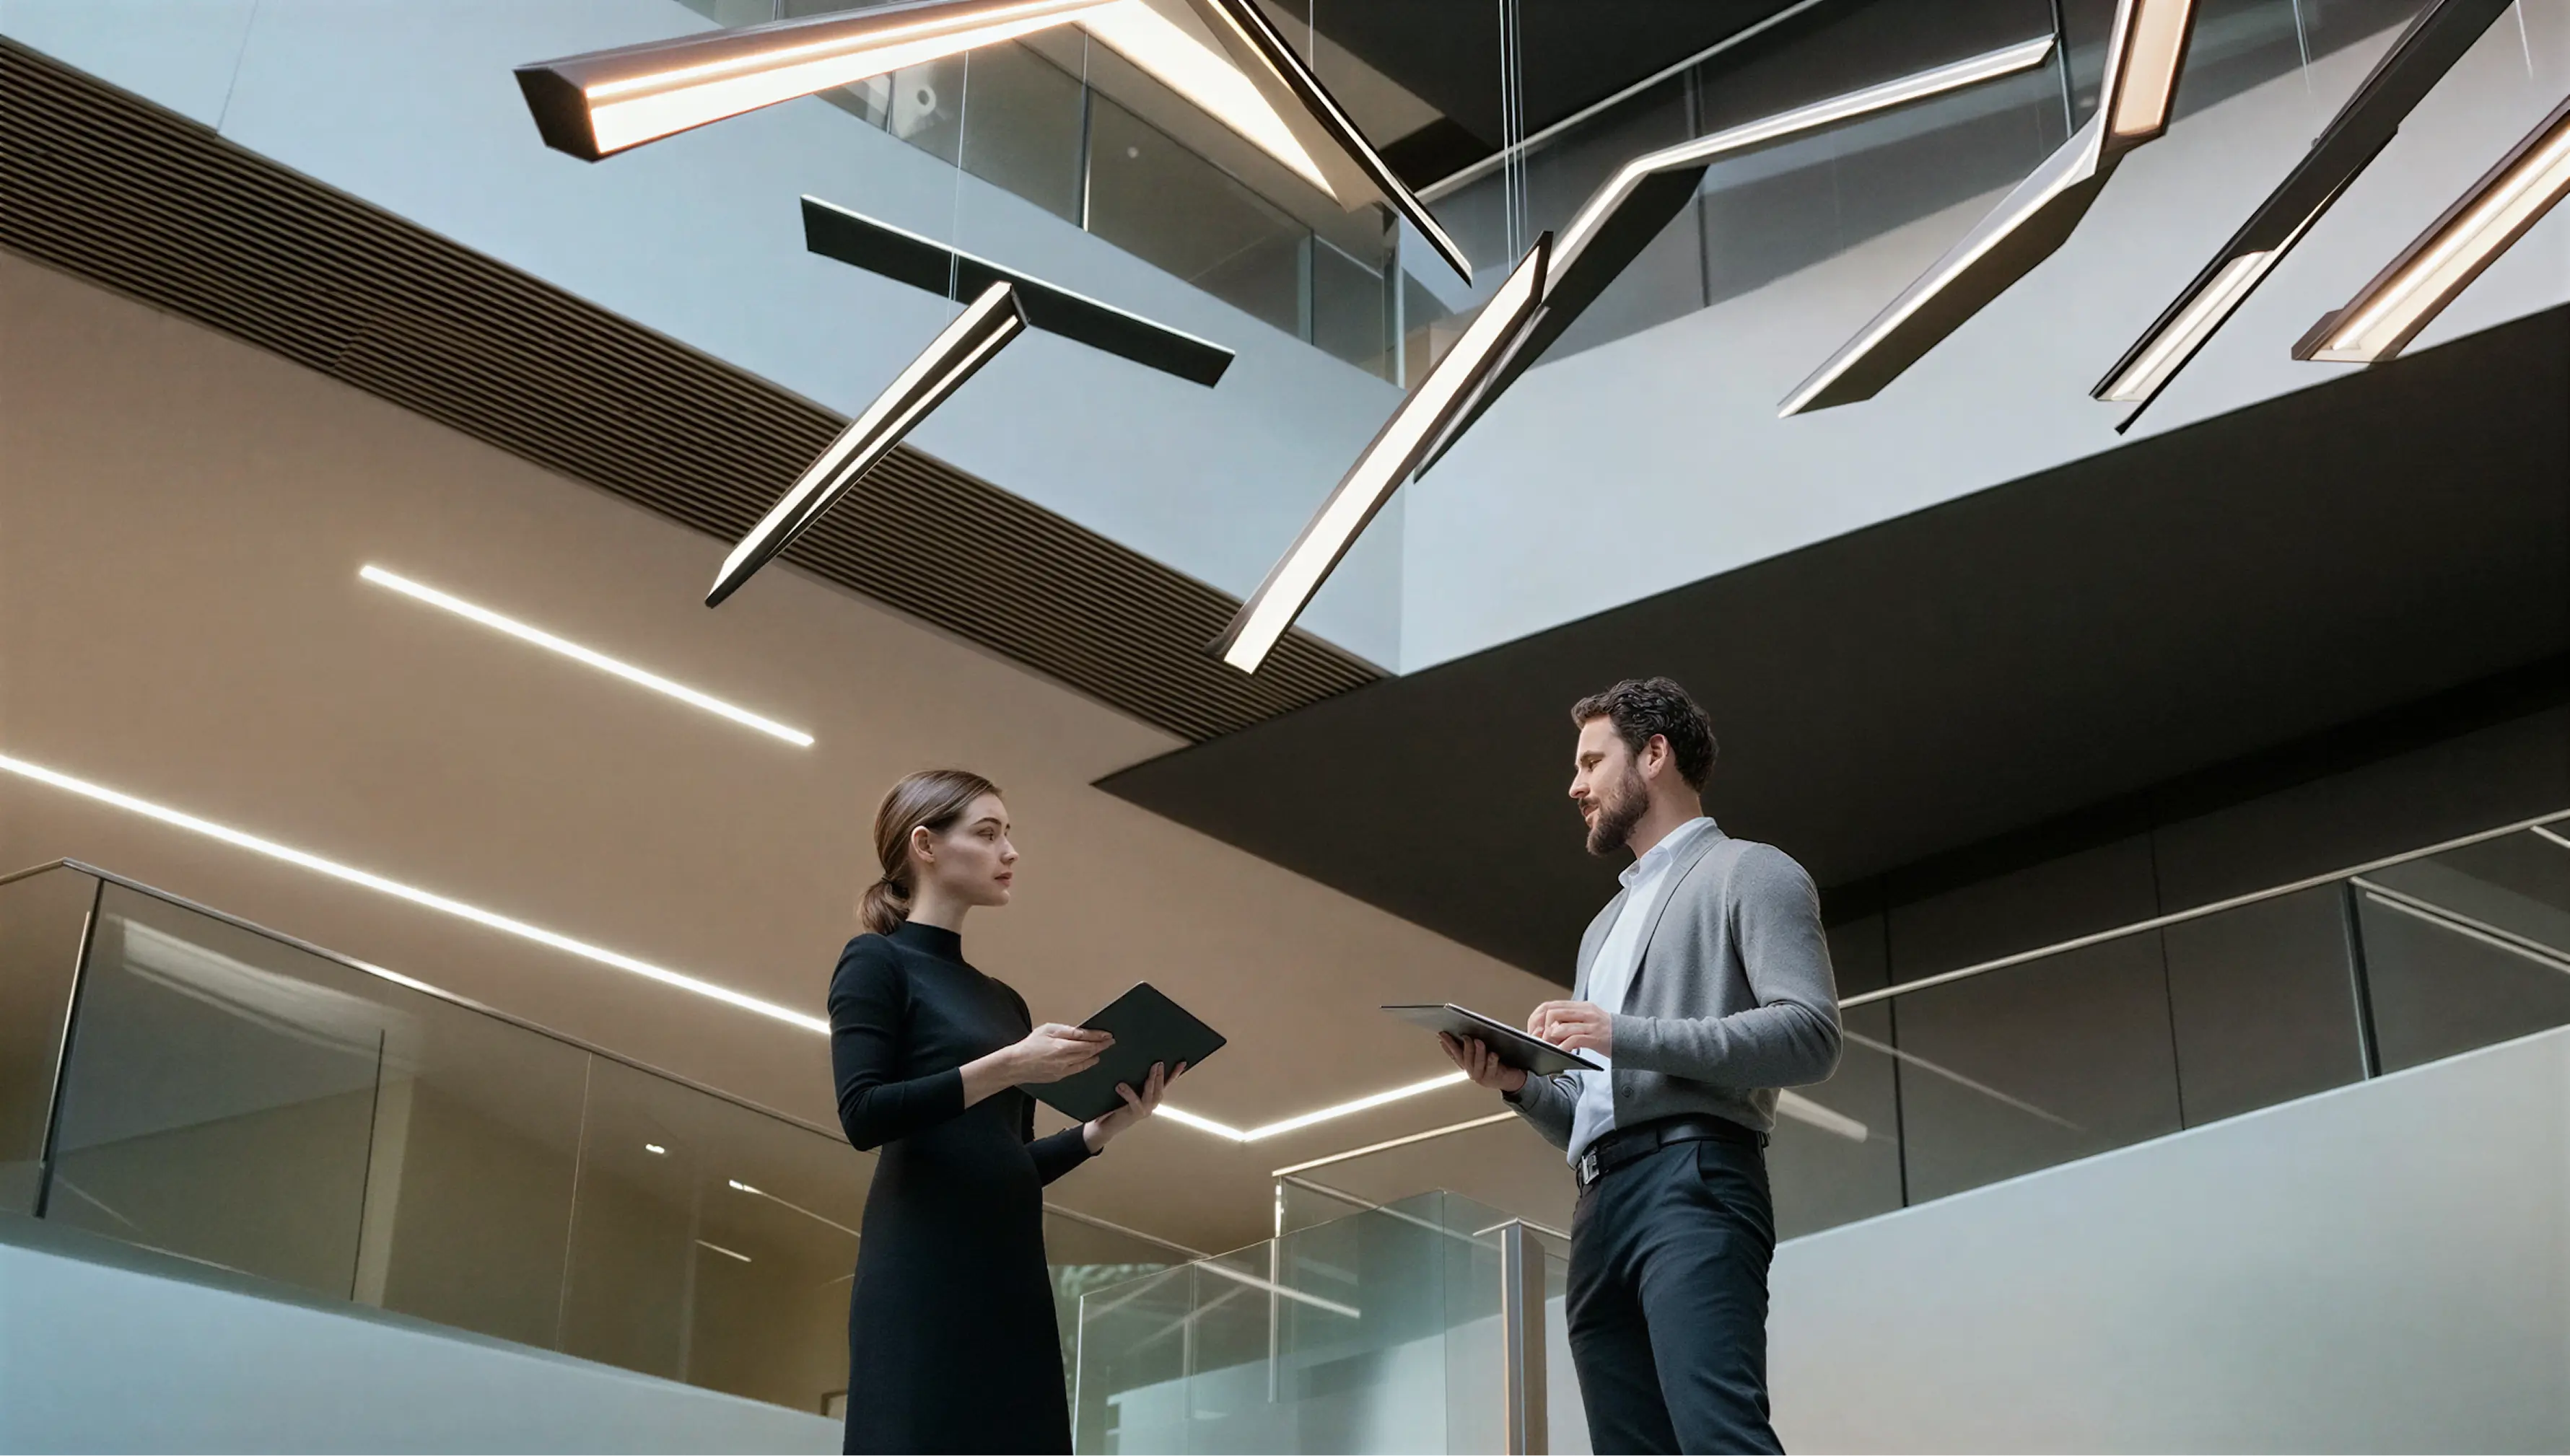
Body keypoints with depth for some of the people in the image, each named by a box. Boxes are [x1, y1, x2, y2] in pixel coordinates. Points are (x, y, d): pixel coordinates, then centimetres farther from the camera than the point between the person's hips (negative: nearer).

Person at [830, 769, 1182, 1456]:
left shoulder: (1004, 1001, 23)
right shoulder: (878, 963, 2)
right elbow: (863, 1113, -12)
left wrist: (1103, 1128, 4)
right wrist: (1008, 1066, -16)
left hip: (1008, 1272, 7)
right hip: (921, 1271, -7)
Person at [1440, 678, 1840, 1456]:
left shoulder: (1749, 872, 9)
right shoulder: (1606, 927, 33)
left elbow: (1810, 1033, -7)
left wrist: (1627, 1036, -13)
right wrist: (1520, 1085, 7)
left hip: (1693, 1180, -8)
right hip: (1601, 1210, 8)